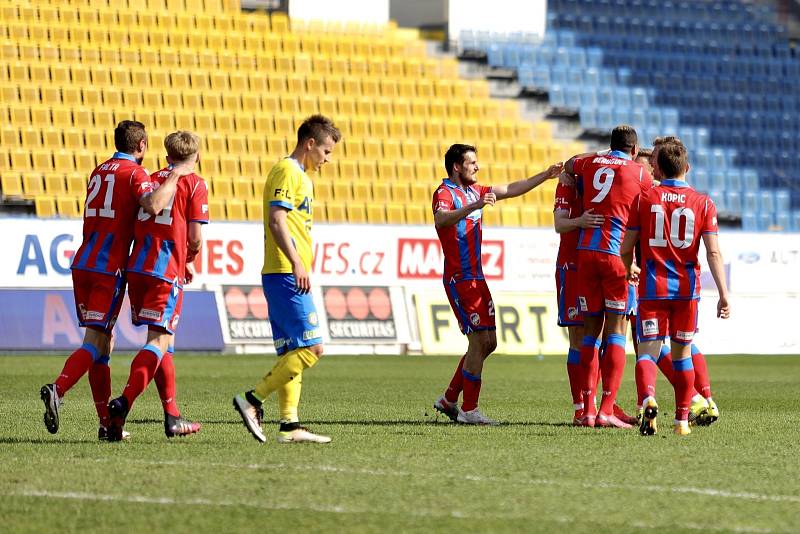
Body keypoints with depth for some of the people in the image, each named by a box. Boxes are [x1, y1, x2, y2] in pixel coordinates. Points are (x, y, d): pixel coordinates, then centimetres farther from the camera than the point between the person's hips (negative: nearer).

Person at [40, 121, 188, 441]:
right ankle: (57, 389, -29)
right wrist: (173, 178, -10)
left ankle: (106, 423, 10)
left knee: (103, 343, 11)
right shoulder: (135, 173, -5)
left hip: (82, 263, 7)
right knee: (96, 343, -8)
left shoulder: (99, 172, 19)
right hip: (109, 268, -7)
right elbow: (153, 207, -24)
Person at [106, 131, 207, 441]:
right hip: (167, 271, -6)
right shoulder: (195, 185, 1)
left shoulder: (151, 181, 17)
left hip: (137, 266, 6)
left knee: (162, 339, 16)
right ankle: (124, 402, -27)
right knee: (159, 340, -8)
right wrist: (189, 256, 17)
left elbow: (135, 227, 13)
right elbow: (195, 238, -6)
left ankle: (172, 417, 18)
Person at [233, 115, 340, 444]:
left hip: (288, 277, 11)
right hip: (285, 273, -11)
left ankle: (289, 426, 5)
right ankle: (252, 400, -13)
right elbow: (276, 221, -19)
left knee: (291, 353, 7)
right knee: (310, 348, -13)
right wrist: (297, 263, -25)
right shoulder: (286, 171, -8)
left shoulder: (300, 176, 22)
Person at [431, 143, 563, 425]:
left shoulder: (474, 191, 15)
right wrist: (474, 206, -46)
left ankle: (449, 399, 18)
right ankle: (468, 410, -4)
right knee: (480, 341, -10)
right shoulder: (444, 193, -11)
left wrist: (546, 175, 17)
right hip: (459, 279, -9)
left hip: (476, 277, 9)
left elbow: (511, 189, 22)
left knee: (488, 342, 10)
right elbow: (441, 220, -33)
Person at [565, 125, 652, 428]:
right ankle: (606, 410, -10)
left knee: (591, 329, 8)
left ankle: (588, 410, 5)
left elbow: (568, 165, 35)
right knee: (616, 330, -2)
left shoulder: (592, 162, 14)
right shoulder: (639, 172, 4)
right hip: (617, 253, -4)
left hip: (585, 252, 4)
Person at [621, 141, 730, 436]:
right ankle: (682, 419, 17)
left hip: (652, 288, -1)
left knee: (647, 351, -3)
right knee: (682, 352, 15)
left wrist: (630, 269, 26)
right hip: (687, 289, 1)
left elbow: (626, 248, 4)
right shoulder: (703, 203, 1)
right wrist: (724, 295, -7)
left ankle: (648, 399, -32)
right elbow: (714, 252, -7)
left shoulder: (644, 199, 0)